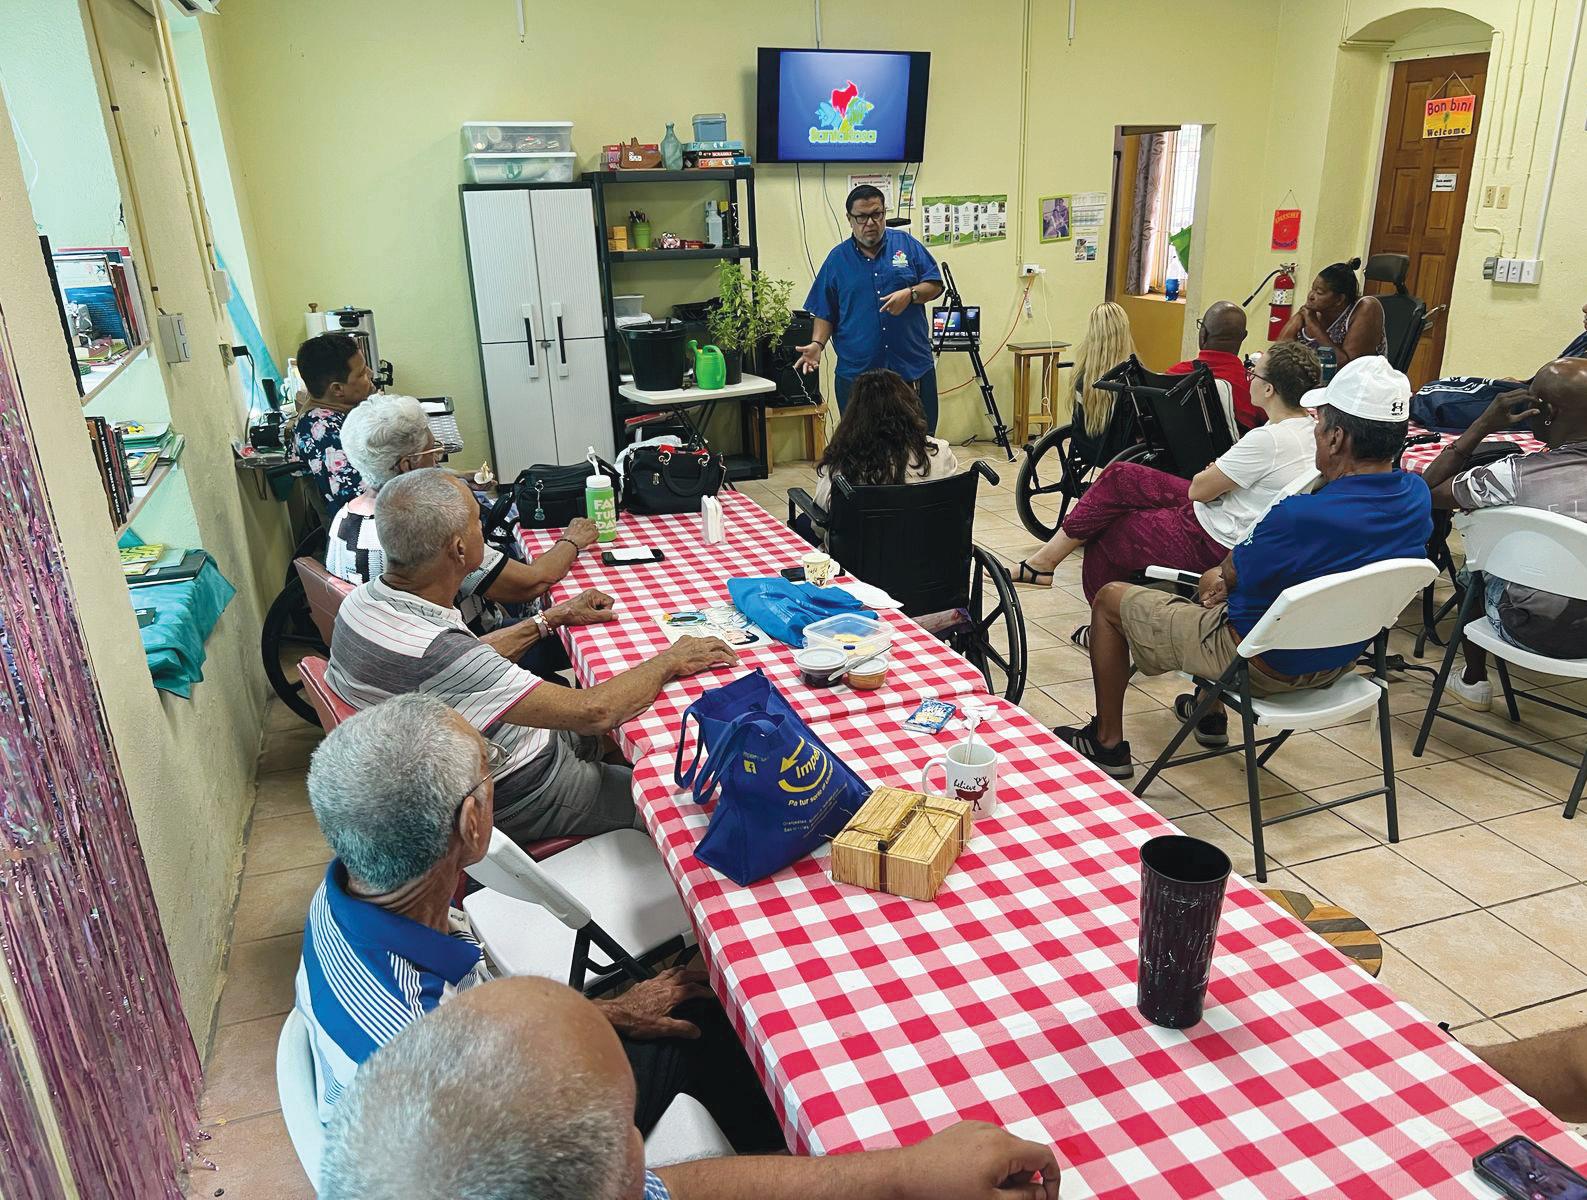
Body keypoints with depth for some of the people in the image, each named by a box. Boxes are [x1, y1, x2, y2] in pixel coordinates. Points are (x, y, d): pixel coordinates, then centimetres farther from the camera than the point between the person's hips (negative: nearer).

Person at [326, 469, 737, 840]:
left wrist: (553, 618, 8)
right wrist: (671, 661, -19)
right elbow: (592, 712, -35)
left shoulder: (365, 599, -9)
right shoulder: (431, 653, -39)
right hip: (514, 803, -9)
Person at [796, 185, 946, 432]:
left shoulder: (907, 244, 6)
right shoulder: (837, 259, 7)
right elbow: (825, 314, 9)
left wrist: (910, 294, -15)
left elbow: (935, 285, 5)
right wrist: (817, 344, -8)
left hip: (914, 368, 0)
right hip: (856, 373, 0)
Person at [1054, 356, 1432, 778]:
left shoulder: (1303, 516, -34)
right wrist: (1229, 576, -1)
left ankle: (1107, 744, 19)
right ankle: (1210, 714, 44)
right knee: (1219, 587, 34)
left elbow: (1232, 573, -16)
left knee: (1110, 599, 8)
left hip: (1265, 666, -8)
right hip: (1340, 660, 8)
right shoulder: (1417, 497, -10)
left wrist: (1220, 575, 9)